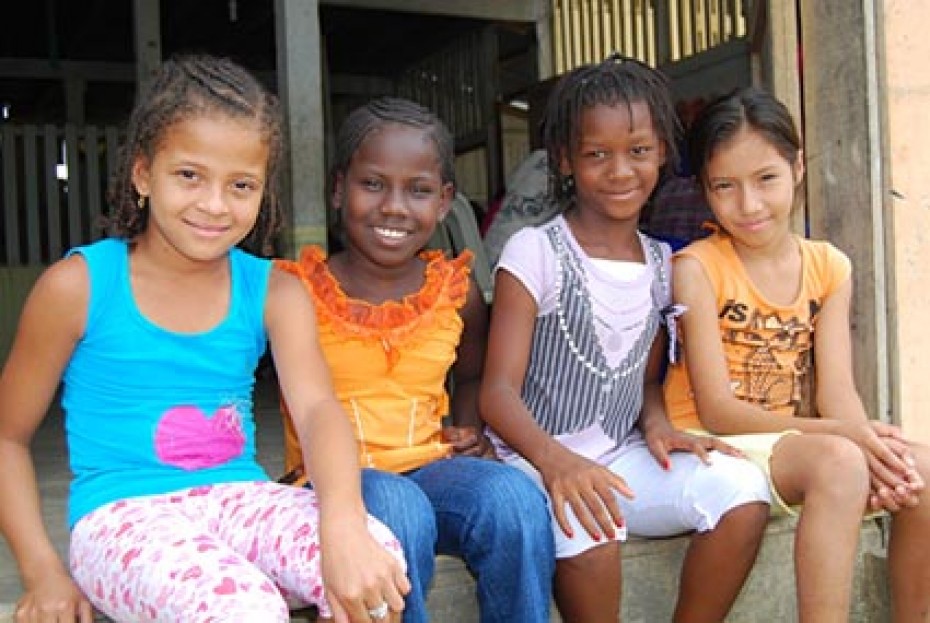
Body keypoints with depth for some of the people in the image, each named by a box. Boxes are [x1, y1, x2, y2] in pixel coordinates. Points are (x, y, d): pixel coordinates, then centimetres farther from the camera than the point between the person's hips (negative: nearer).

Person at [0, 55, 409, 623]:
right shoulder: (79, 285, -3)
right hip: (124, 518, -2)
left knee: (378, 556, -26)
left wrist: (343, 525, -34)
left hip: (240, 499, 3)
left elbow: (316, 406, -15)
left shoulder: (273, 291, 2)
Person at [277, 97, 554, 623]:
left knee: (516, 498, -26)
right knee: (398, 510, -35)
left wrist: (469, 430, 6)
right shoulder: (298, 292, -6)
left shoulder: (457, 293, 5)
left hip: (429, 466, 3)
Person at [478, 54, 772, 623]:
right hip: (540, 459, -4)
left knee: (741, 489, -22)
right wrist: (554, 458, -31)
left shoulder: (660, 262, 11)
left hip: (624, 458, 5)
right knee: (587, 522, -36)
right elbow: (499, 389, -12)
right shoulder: (536, 252, -6)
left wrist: (656, 424, -7)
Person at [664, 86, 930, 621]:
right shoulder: (697, 267, -9)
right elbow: (717, 410, -14)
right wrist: (845, 437, -25)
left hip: (796, 442, 5)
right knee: (838, 461, -31)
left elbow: (837, 390, -3)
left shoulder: (829, 267, 6)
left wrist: (870, 442, -26)